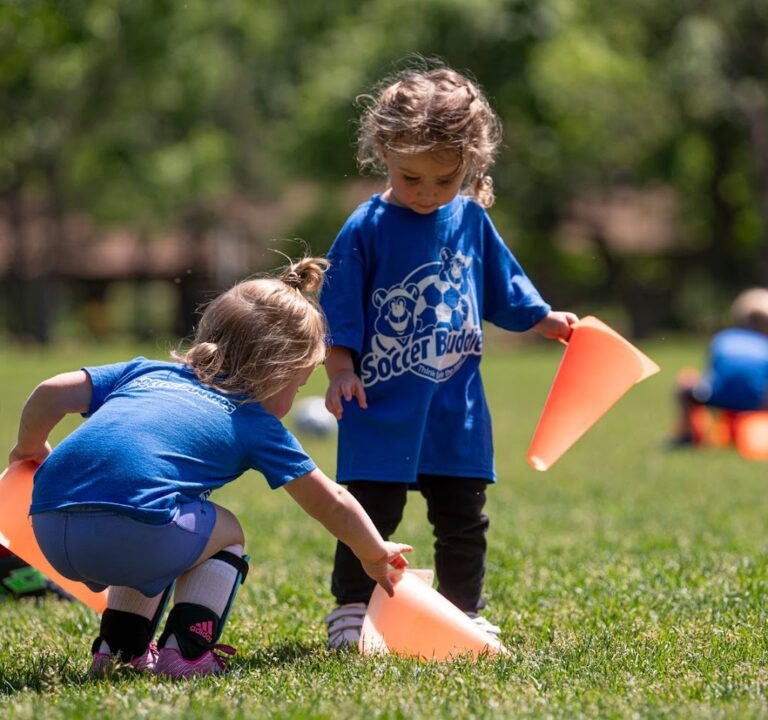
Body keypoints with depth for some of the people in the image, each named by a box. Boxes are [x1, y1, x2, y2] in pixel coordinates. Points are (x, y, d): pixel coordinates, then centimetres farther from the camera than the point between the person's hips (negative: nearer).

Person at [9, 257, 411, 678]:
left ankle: (118, 646, 29)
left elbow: (53, 392, 20)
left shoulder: (147, 371, 29)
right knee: (225, 534, 25)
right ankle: (185, 652, 11)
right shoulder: (255, 423, 19)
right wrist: (375, 554, 45)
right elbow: (333, 505, 28)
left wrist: (31, 446, 40)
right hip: (129, 531, -6)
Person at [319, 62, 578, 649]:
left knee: (463, 518, 10)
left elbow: (504, 290, 17)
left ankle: (465, 614, 21)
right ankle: (351, 611, 11)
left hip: (457, 407, 4)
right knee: (370, 515, -1)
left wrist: (546, 320, 9)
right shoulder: (366, 230, -8)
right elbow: (341, 314, -6)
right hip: (383, 405, -4)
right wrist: (341, 370, -15)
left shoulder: (472, 221, 4)